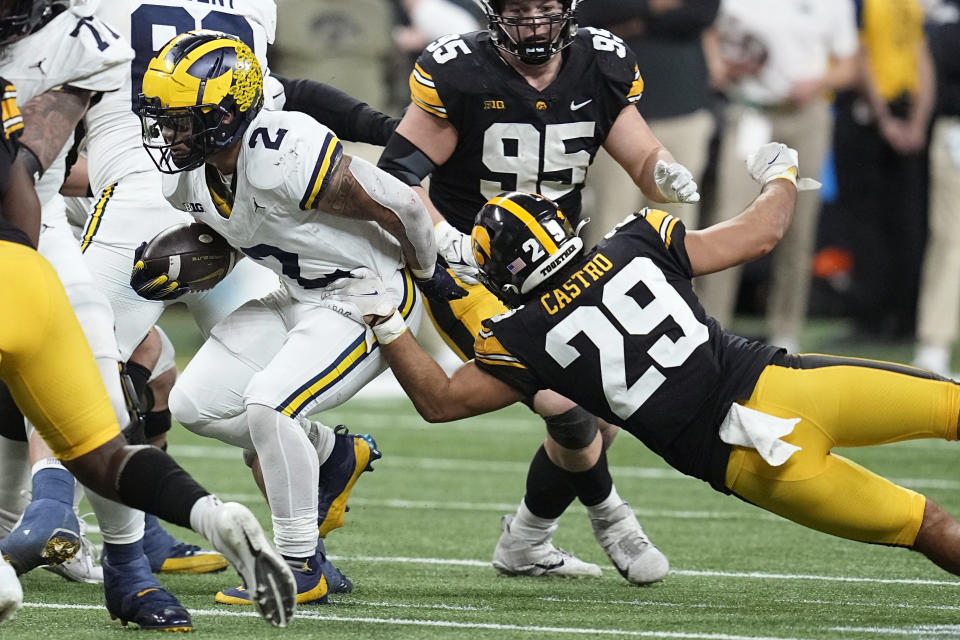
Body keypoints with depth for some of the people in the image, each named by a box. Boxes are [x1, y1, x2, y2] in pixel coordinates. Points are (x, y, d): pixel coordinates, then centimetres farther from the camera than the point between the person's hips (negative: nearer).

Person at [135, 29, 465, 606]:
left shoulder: (287, 157, -32)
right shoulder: (191, 176, -6)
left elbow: (399, 207, -20)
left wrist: (430, 275, -3)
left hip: (368, 295, -9)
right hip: (301, 298, 9)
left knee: (267, 404, -25)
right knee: (195, 404, 4)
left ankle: (301, 569, -13)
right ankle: (331, 456, 23)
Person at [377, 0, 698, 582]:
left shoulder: (601, 69, -4)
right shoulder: (460, 74, -18)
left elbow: (644, 160, 1)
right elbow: (399, 170, -14)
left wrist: (667, 175, -23)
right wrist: (445, 237, -30)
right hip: (471, 273, -6)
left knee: (602, 424, 8)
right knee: (571, 414, -17)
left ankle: (525, 546, 28)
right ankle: (608, 513, 14)